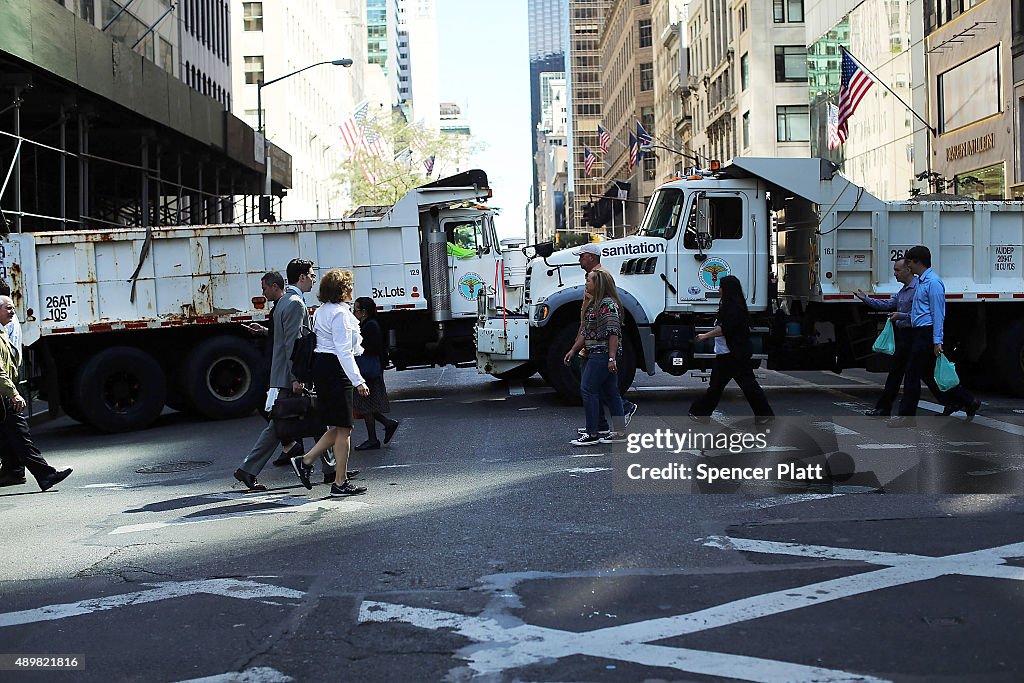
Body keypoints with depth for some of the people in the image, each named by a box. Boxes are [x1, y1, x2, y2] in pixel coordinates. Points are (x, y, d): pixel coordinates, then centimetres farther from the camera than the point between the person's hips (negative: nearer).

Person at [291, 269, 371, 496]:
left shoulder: (321, 311, 16)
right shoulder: (340, 313, -15)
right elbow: (343, 351, -21)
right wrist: (358, 381, -23)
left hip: (321, 365, 10)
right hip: (335, 369, -10)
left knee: (339, 426, 15)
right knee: (343, 428, -2)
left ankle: (305, 461, 13)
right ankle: (341, 483, 3)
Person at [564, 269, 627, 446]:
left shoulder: (608, 304, -14)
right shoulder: (594, 304, 18)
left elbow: (613, 332, -19)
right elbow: (585, 331, 22)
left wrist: (612, 357, -23)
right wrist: (573, 350, 20)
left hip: (602, 355, -10)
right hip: (596, 355, 10)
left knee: (588, 389, -9)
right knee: (610, 392, 10)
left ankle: (592, 434, -6)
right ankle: (620, 432, 14)